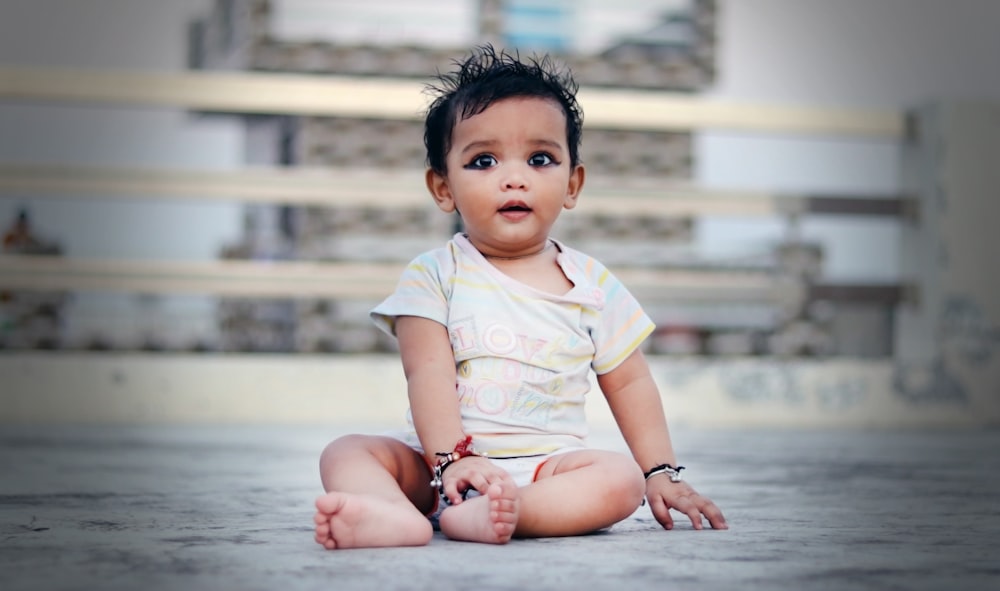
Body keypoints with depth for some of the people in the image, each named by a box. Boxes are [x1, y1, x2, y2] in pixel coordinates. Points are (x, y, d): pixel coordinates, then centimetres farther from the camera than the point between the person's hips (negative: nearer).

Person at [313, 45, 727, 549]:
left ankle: (472, 516, -44)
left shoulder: (592, 285, 8)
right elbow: (428, 372, -11)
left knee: (622, 480, -27)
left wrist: (662, 474, 8)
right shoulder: (433, 276, 1)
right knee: (345, 453, -21)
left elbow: (629, 383, 14)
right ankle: (399, 517, -51)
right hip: (438, 460, 0)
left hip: (547, 464, 1)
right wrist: (452, 459, -24)